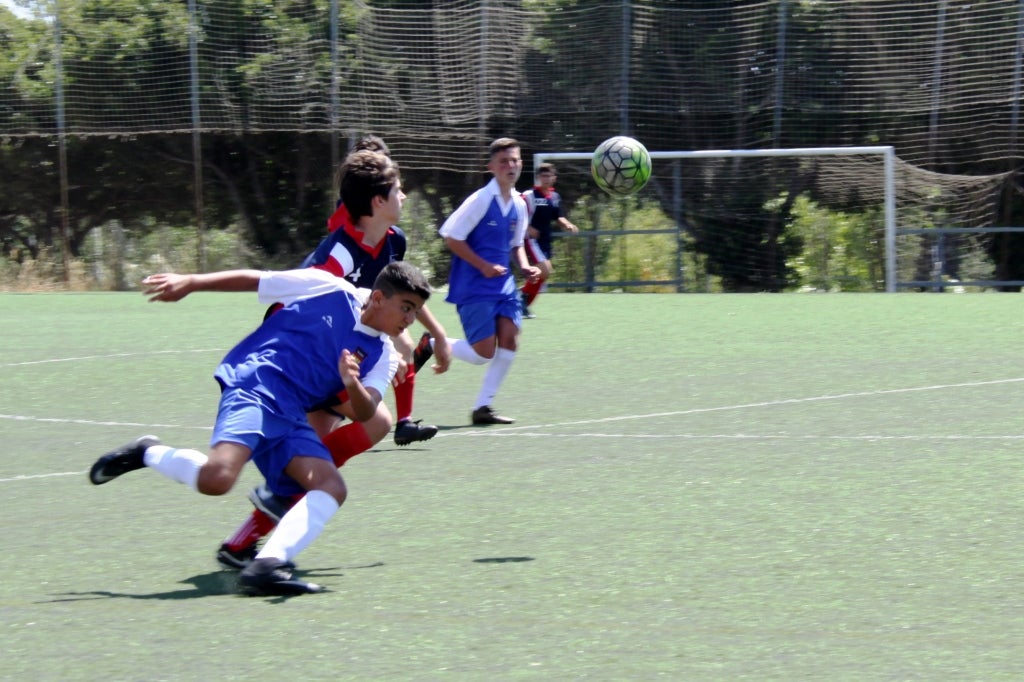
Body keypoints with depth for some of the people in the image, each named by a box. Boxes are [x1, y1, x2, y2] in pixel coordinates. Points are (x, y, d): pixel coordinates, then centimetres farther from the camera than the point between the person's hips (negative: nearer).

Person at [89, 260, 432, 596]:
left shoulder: (380, 353, 15)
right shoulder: (333, 293, 1)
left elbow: (364, 412, 2)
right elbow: (251, 278, 9)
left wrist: (352, 384, -22)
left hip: (289, 417, 7)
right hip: (255, 389, -7)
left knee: (332, 488, -16)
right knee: (216, 478, -30)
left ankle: (267, 565, -27)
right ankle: (148, 453, -1)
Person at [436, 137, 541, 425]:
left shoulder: (519, 204, 8)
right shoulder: (480, 200, -14)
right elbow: (452, 237, -14)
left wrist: (524, 266, 2)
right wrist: (484, 266, -18)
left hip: (503, 284, 7)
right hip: (474, 288, -7)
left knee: (509, 339, -5)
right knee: (483, 353, -9)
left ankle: (483, 407, 5)